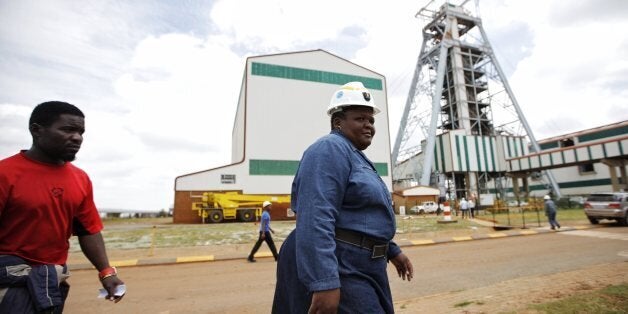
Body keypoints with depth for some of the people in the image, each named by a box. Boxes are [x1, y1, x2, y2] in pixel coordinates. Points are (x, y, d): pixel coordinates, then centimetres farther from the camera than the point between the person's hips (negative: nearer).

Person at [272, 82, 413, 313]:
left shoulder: (355, 157, 16)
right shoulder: (330, 149, -15)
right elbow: (315, 218, -27)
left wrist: (392, 251, 23)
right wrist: (325, 283, -31)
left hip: (360, 267, 10)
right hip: (338, 270, -10)